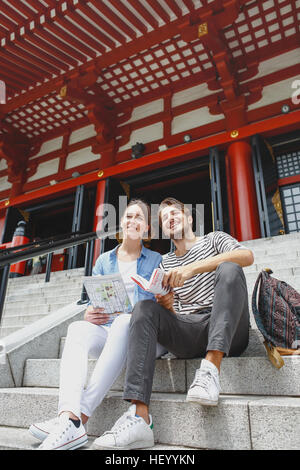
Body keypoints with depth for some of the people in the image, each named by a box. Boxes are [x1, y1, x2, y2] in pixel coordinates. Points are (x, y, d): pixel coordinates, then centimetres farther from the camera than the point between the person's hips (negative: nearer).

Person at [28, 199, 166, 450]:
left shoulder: (155, 261, 12)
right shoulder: (104, 260, 18)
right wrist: (89, 315, -8)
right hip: (107, 331, 3)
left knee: (124, 321, -37)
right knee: (77, 328, -29)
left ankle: (79, 418, -40)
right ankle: (69, 415, -46)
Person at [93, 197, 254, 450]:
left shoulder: (214, 239, 15)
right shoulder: (166, 262, 24)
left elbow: (247, 256, -10)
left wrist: (192, 268, -21)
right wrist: (166, 305, -8)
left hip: (228, 333, -3)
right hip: (187, 336, 3)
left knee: (229, 269, -26)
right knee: (145, 307, -22)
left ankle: (211, 367, -36)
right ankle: (139, 416, -36)